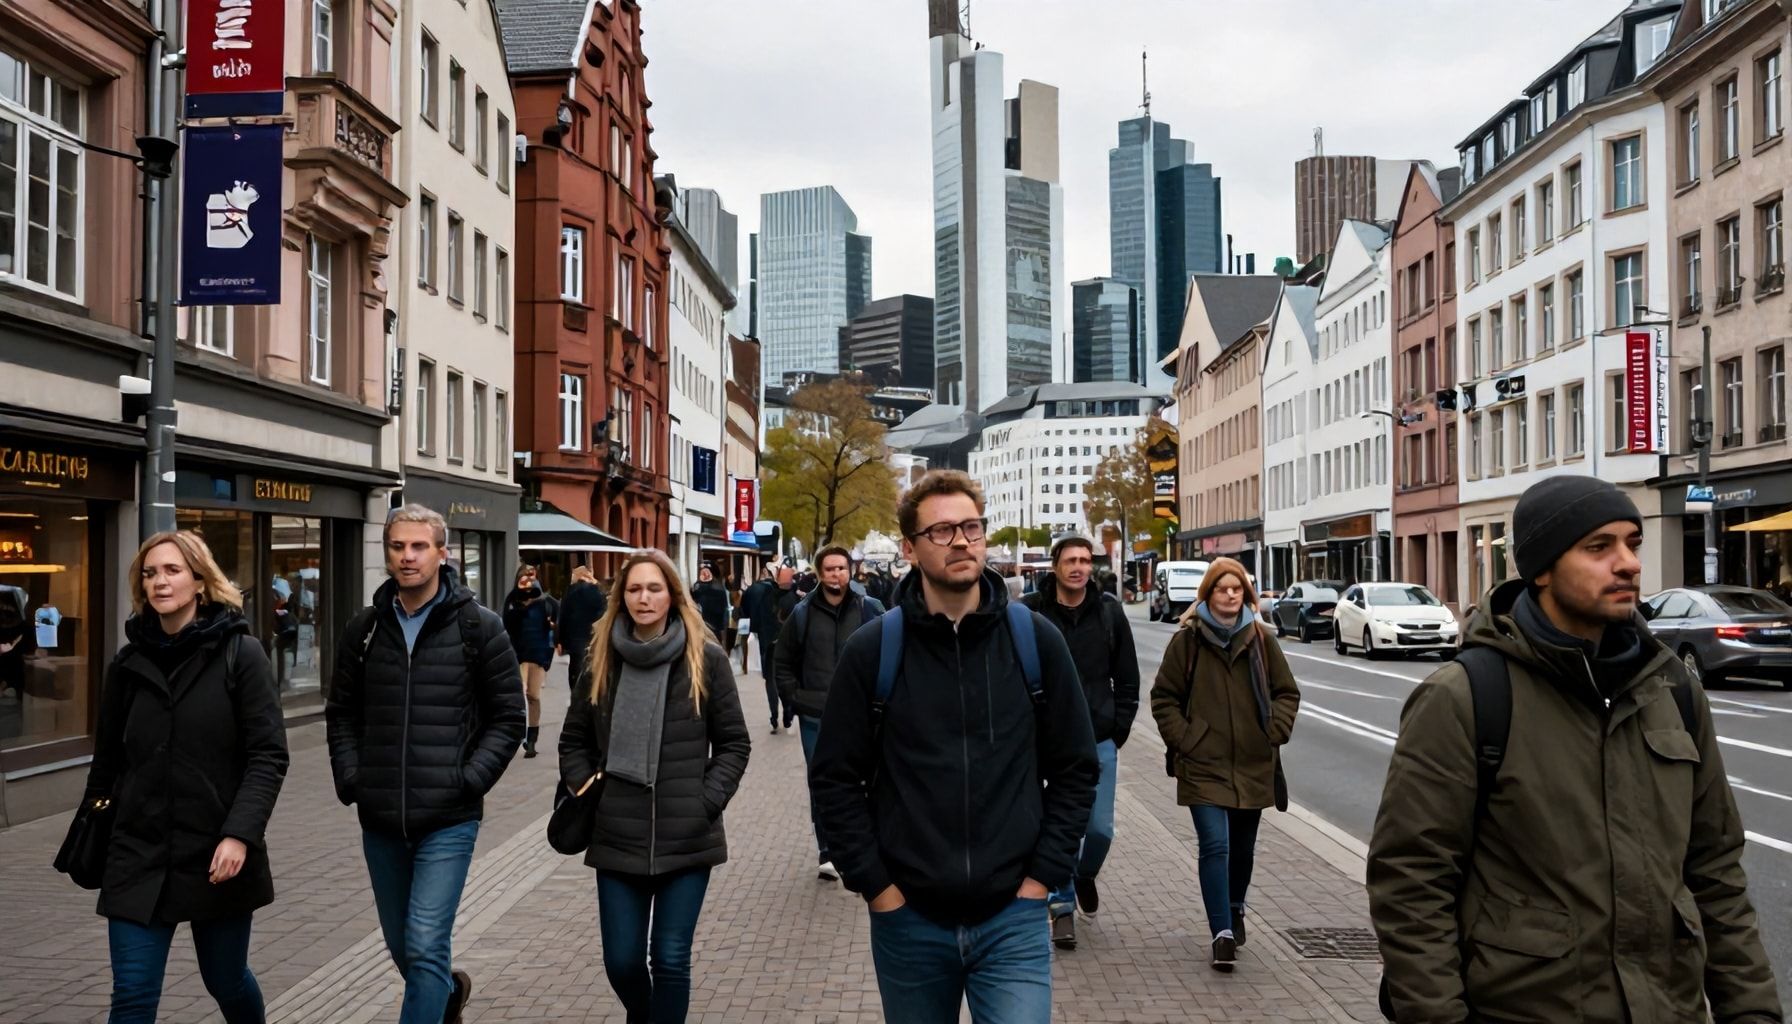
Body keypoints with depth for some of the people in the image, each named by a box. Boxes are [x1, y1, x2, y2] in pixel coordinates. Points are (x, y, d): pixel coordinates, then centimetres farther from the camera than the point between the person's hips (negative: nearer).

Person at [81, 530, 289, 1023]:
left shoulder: (241, 655, -7)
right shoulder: (128, 664, 5)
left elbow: (268, 755, -11)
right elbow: (108, 759, 14)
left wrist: (240, 834, -21)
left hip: (218, 857, -2)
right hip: (139, 856, 2)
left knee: (226, 981, 15)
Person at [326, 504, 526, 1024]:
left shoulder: (479, 627, -5)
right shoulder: (364, 628, 6)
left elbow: (508, 717, -2)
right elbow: (341, 713, 14)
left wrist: (469, 780, -11)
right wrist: (350, 779, 1)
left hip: (448, 820, -4)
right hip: (380, 820, 5)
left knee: (426, 947, -9)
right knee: (401, 946, 18)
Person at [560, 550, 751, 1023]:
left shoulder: (706, 659, -2)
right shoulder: (603, 659, 5)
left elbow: (734, 744, 2)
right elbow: (574, 740, 15)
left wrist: (707, 801, -9)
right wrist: (583, 788, -1)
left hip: (687, 839, -2)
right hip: (617, 838, 3)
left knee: (671, 960, 2)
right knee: (621, 960, 10)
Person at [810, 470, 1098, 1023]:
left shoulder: (1036, 641, 0)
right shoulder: (871, 652, -4)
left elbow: (1075, 769, 4)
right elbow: (836, 780, 0)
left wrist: (1041, 877, -2)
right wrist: (877, 887, -5)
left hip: (1013, 920, 0)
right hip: (909, 921, 0)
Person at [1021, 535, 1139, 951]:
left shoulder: (1110, 613, 1)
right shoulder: (1029, 613, -7)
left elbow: (1127, 680, 8)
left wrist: (1118, 732, 2)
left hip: (1099, 741, 2)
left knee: (1100, 828, 3)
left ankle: (1085, 876, 35)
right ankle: (1063, 906, 19)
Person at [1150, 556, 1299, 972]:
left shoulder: (1261, 639, 3)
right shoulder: (1187, 638, -3)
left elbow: (1287, 692, 11)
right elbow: (1163, 697, 1)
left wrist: (1274, 731, -3)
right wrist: (1182, 739, -7)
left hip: (1254, 766, 3)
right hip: (1203, 766, -3)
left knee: (1243, 848, 17)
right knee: (1215, 845, -13)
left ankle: (1235, 909, 42)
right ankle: (1223, 934, -8)